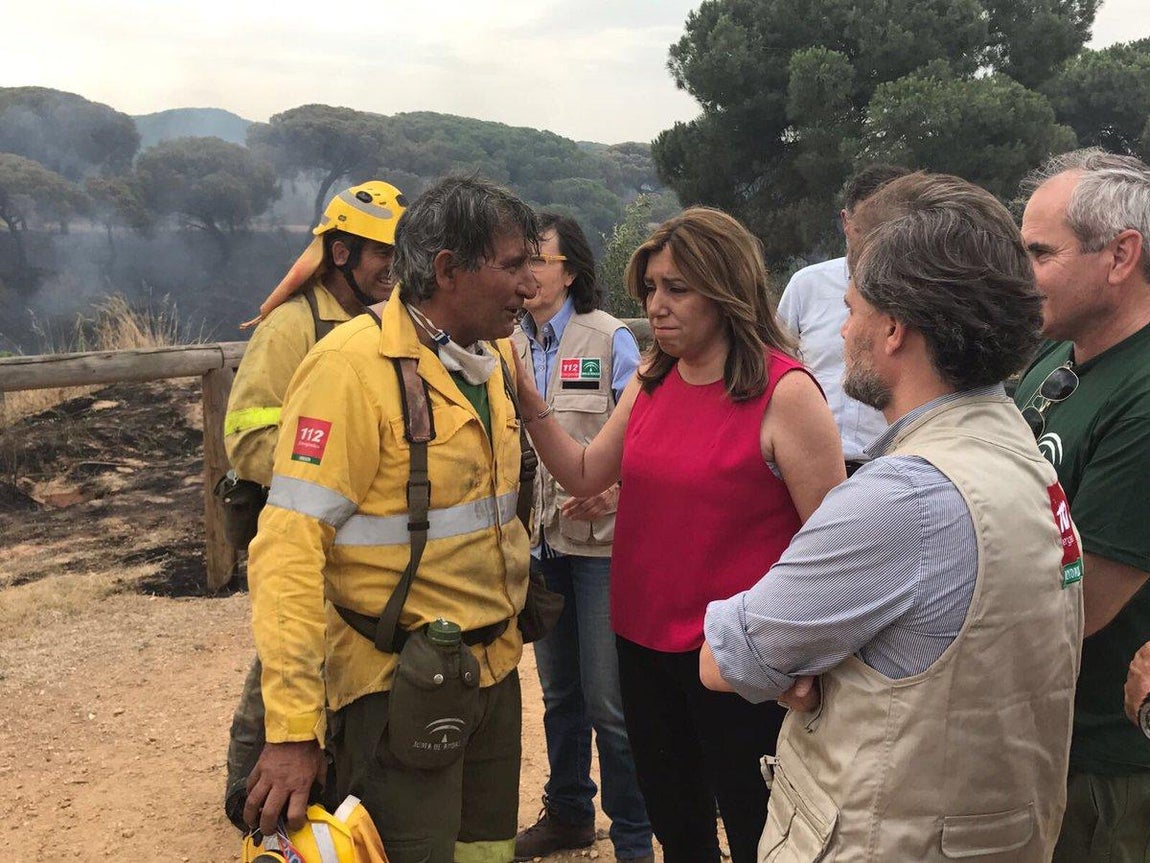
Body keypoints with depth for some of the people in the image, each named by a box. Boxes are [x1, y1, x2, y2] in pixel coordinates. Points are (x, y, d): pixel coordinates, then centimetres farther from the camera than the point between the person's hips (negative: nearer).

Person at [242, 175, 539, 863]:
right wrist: (293, 728, -25)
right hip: (399, 687, -7)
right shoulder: (355, 366, -19)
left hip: (494, 670, 8)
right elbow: (290, 545, -23)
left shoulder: (496, 355, 5)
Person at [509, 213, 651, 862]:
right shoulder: (510, 344, 5)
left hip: (601, 539, -5)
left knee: (608, 700, -2)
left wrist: (614, 487, -26)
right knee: (559, 691, 19)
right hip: (540, 539, 5)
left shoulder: (611, 339, -8)